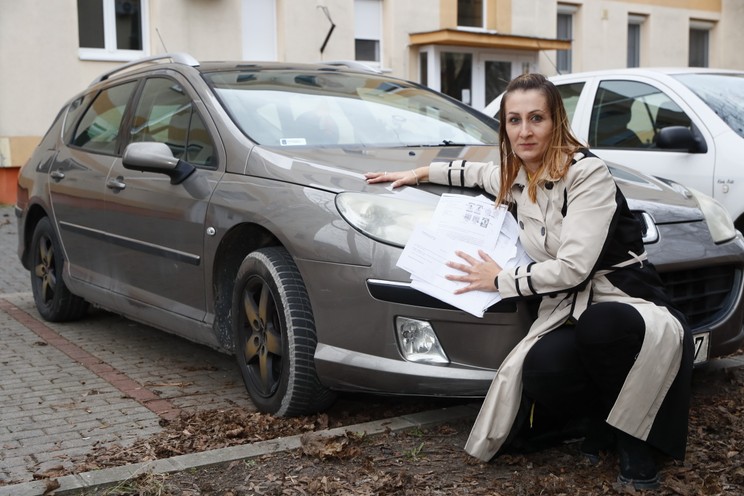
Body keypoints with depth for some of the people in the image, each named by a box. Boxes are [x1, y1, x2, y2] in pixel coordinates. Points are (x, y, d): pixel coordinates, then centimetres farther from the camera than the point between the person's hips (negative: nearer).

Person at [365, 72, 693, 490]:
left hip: (622, 301, -4)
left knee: (601, 325, -42)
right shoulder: (517, 179, 8)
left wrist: (500, 280, -8)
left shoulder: (587, 173, -14)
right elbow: (483, 173, 35)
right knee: (541, 373, -31)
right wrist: (423, 173, 31)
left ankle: (633, 437, -12)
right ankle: (606, 417, 3)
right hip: (567, 309, 5)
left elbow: (573, 267, -20)